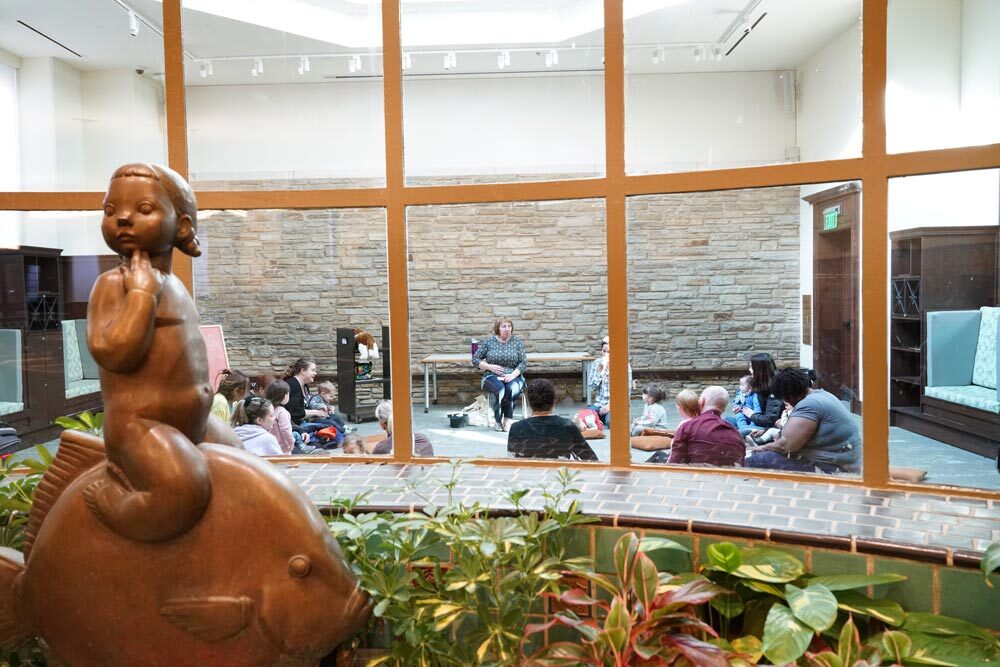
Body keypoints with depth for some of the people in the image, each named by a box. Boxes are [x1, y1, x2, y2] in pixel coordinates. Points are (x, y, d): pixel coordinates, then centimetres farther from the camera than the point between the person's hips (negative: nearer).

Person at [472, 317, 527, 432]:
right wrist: (490, 367, -6)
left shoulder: (517, 342, 10)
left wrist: (513, 374, -13)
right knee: (499, 388, -36)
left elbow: (523, 362, 4)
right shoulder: (489, 342, 8)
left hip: (513, 376, 1)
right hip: (492, 376, -1)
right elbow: (475, 359, 10)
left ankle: (508, 420, -27)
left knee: (512, 388, -36)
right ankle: (498, 421, -24)